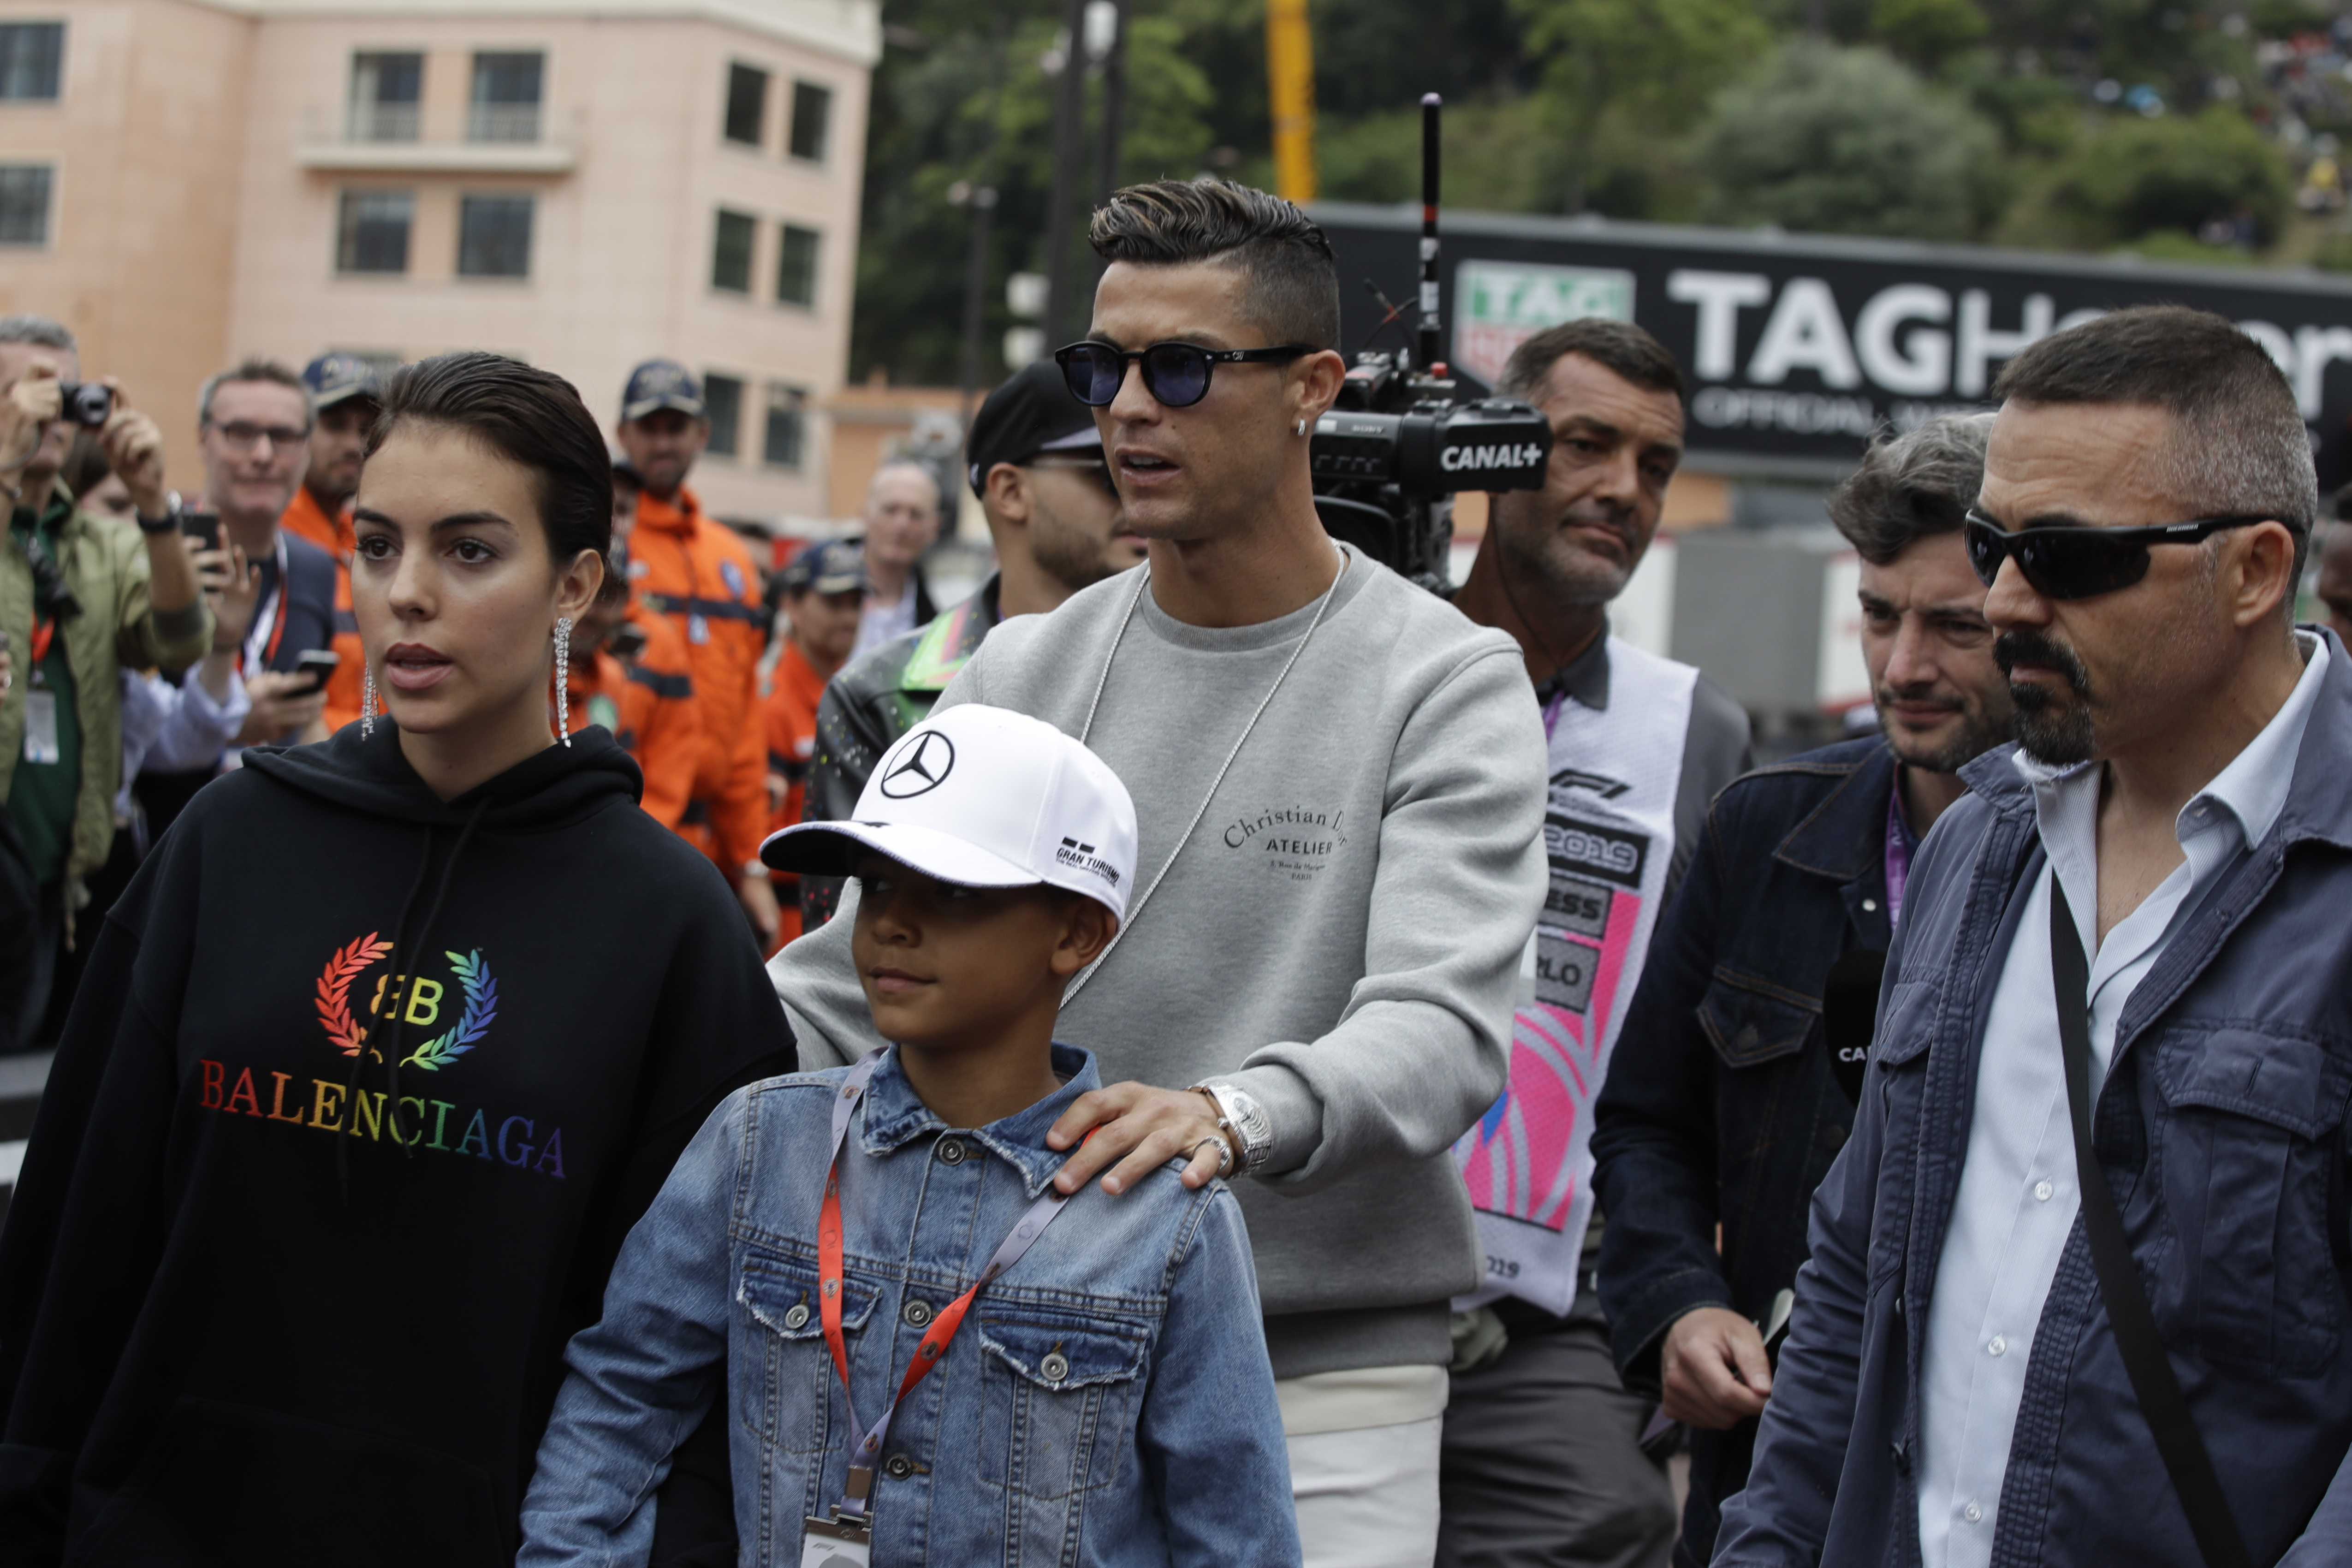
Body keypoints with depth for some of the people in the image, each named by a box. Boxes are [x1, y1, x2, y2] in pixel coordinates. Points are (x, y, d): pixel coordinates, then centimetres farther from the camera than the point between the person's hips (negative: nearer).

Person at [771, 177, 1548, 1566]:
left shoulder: (1448, 684, -5)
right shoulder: (1023, 673, 8)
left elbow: (1440, 1023, -18)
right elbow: (850, 982, 8)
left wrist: (1238, 1111, -38)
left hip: (1322, 1390, -3)